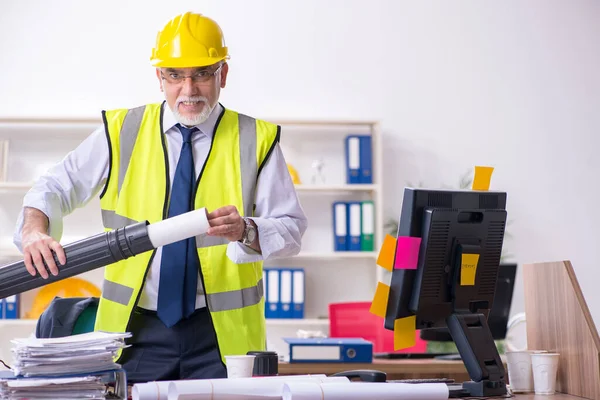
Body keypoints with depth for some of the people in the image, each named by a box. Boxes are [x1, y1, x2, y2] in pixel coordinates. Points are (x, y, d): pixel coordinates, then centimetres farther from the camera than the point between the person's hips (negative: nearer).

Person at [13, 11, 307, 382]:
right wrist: (35, 232, -14)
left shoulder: (257, 139, 0)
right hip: (137, 328, 1)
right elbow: (54, 188, 6)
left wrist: (245, 230, -23)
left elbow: (292, 228, -4)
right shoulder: (121, 132, 4)